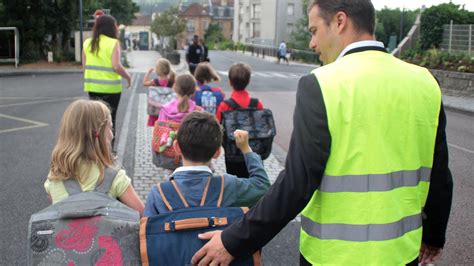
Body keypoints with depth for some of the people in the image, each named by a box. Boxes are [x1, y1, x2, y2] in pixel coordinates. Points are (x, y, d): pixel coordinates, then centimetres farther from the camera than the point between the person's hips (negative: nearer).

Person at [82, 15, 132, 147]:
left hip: (93, 87, 5)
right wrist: (128, 77, -4)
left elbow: (85, 66, 8)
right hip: (110, 88, -4)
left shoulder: (87, 43, 5)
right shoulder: (113, 43, -11)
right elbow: (116, 66, -19)